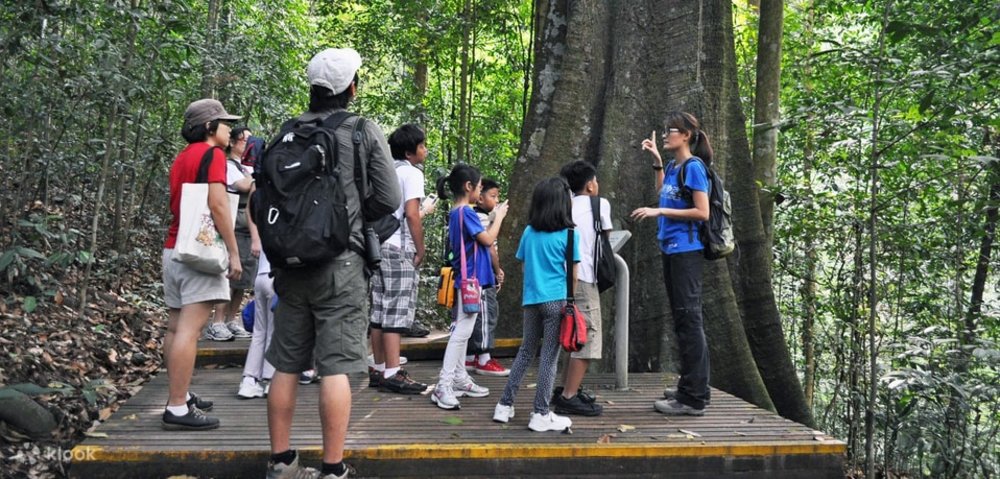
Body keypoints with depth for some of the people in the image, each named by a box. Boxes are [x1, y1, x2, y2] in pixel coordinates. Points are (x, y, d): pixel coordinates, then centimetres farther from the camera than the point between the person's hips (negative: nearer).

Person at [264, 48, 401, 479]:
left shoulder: (286, 132, 6)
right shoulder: (365, 132, -3)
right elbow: (388, 200, -4)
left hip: (291, 262, 4)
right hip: (340, 263, -4)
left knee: (286, 366, 10)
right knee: (335, 368, -2)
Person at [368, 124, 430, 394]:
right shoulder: (412, 173, -7)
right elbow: (412, 214, -16)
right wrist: (421, 250, -7)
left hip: (378, 244, 8)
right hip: (399, 247, -8)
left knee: (380, 310, 11)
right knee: (398, 311, -7)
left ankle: (379, 370, 17)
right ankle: (392, 374, -7)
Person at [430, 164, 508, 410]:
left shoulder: (455, 213, 13)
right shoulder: (466, 212, -16)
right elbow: (488, 239, -15)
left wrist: (494, 217, 13)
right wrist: (499, 216, -2)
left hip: (464, 279, 10)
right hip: (470, 279, -10)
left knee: (461, 331, 15)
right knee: (461, 332, -10)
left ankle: (460, 380, 24)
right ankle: (443, 386, -11)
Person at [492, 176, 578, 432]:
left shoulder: (529, 233, 6)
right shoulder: (569, 234, -7)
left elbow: (524, 266, 13)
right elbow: (573, 272, -6)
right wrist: (571, 300, 4)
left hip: (531, 299, 5)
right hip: (556, 299, -5)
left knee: (525, 352, 16)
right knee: (549, 356, 1)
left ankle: (505, 405, 18)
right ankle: (541, 414, 4)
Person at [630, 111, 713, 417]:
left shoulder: (693, 167, -10)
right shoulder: (673, 167, 14)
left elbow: (702, 212, -16)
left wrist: (659, 212, -16)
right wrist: (656, 160, 25)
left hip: (685, 251, -9)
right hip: (670, 250, 9)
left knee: (689, 319, -7)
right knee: (682, 320, 14)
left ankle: (693, 399, -4)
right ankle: (690, 388, 24)